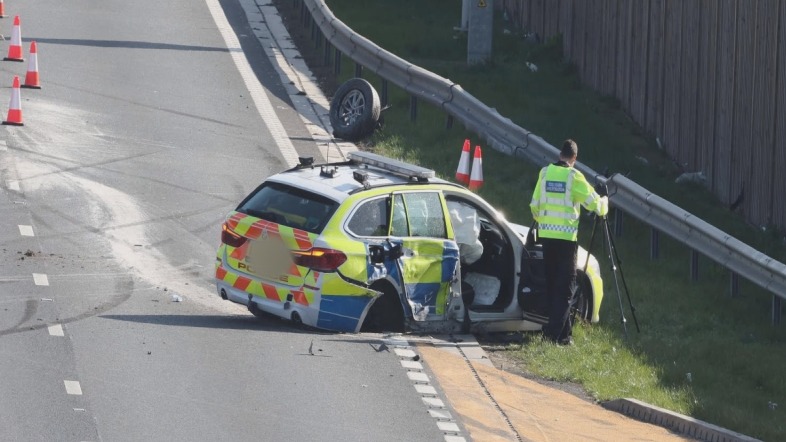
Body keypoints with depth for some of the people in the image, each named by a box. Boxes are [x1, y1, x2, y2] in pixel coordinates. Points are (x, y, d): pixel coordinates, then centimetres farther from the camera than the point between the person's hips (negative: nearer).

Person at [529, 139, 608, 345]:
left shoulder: (545, 173, 6)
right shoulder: (573, 176, -8)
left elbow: (534, 205, 11)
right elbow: (593, 202, -5)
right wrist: (604, 203, 18)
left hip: (546, 235, 5)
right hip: (566, 235, -5)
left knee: (552, 283, 12)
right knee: (566, 285, -2)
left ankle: (563, 330, 17)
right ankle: (557, 331, -12)